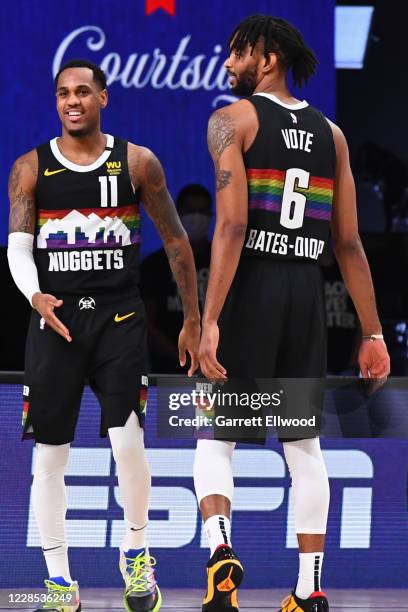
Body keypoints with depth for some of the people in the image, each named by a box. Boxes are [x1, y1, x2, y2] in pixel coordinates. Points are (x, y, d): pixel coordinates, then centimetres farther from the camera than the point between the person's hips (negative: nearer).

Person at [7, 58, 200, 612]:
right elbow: (18, 245, 1)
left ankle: (136, 554, 10)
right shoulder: (31, 168, 5)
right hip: (56, 320, 1)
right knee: (50, 457, 0)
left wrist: (192, 319, 6)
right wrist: (35, 296, -20)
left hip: (120, 318, -1)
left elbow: (176, 242, 8)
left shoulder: (137, 163, 3)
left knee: (128, 442, -14)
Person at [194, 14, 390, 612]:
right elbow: (350, 242, 9)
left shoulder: (233, 120, -3)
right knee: (304, 444, 12)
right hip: (307, 292, 4)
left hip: (250, 285, -4)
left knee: (215, 436, 3)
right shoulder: (330, 133, 12)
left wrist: (210, 320, -18)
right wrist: (372, 332, 11)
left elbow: (231, 226, -15)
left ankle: (221, 548, -21)